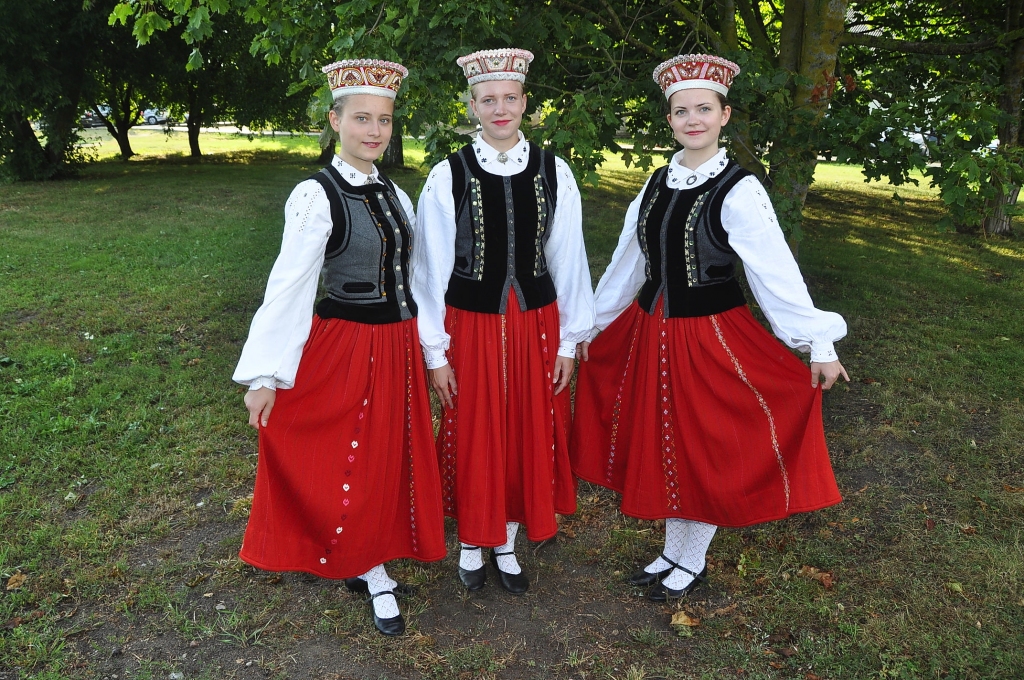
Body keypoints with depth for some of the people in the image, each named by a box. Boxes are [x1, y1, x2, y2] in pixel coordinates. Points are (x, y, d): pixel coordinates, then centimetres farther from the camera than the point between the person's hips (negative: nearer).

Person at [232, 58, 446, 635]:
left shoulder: (394, 194, 5)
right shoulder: (315, 196, -14)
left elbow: (411, 275, 10)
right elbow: (289, 284, -19)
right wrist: (266, 375, -21)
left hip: (399, 345, 7)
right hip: (343, 347, -6)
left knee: (394, 455, 17)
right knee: (353, 461, 9)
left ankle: (363, 558, 38)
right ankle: (373, 575, 28)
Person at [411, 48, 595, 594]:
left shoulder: (553, 173, -1)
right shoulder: (448, 176, -7)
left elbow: (568, 260, 2)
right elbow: (431, 268, -4)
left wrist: (568, 342, 3)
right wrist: (435, 351, -4)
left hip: (537, 326, 2)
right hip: (470, 328, -2)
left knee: (529, 437, 13)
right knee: (474, 440, 12)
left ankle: (507, 545, 36)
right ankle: (473, 545, 36)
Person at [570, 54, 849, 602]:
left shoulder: (738, 190, -12)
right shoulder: (657, 182, 5)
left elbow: (776, 269, -17)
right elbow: (629, 260, 12)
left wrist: (819, 344, -19)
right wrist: (594, 322, 17)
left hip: (709, 338, -6)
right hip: (649, 331, 6)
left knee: (702, 451, 8)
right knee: (661, 447, 16)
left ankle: (691, 563, 30)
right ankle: (672, 552, 36)